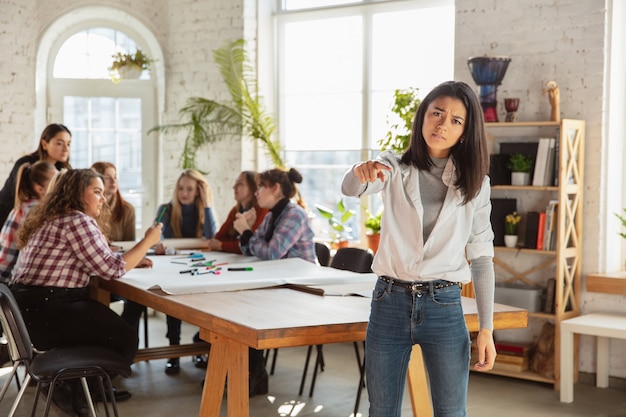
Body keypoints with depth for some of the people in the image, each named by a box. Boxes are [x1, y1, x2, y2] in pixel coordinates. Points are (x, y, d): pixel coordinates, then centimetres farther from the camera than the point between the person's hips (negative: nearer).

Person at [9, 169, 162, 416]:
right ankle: (75, 392, 16)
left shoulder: (52, 219, 18)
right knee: (124, 339, 2)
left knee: (110, 323, 24)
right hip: (45, 312, -11)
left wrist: (134, 259, 11)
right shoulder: (76, 221, -15)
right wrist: (148, 241, -4)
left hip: (28, 308, 11)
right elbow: (112, 269, -14)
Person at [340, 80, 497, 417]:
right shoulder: (394, 168, 1)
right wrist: (361, 172, -44)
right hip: (389, 302, 1)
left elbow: (481, 256, 3)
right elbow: (349, 189, -19)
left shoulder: (475, 184, 2)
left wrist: (486, 328, -2)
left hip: (444, 306, 0)